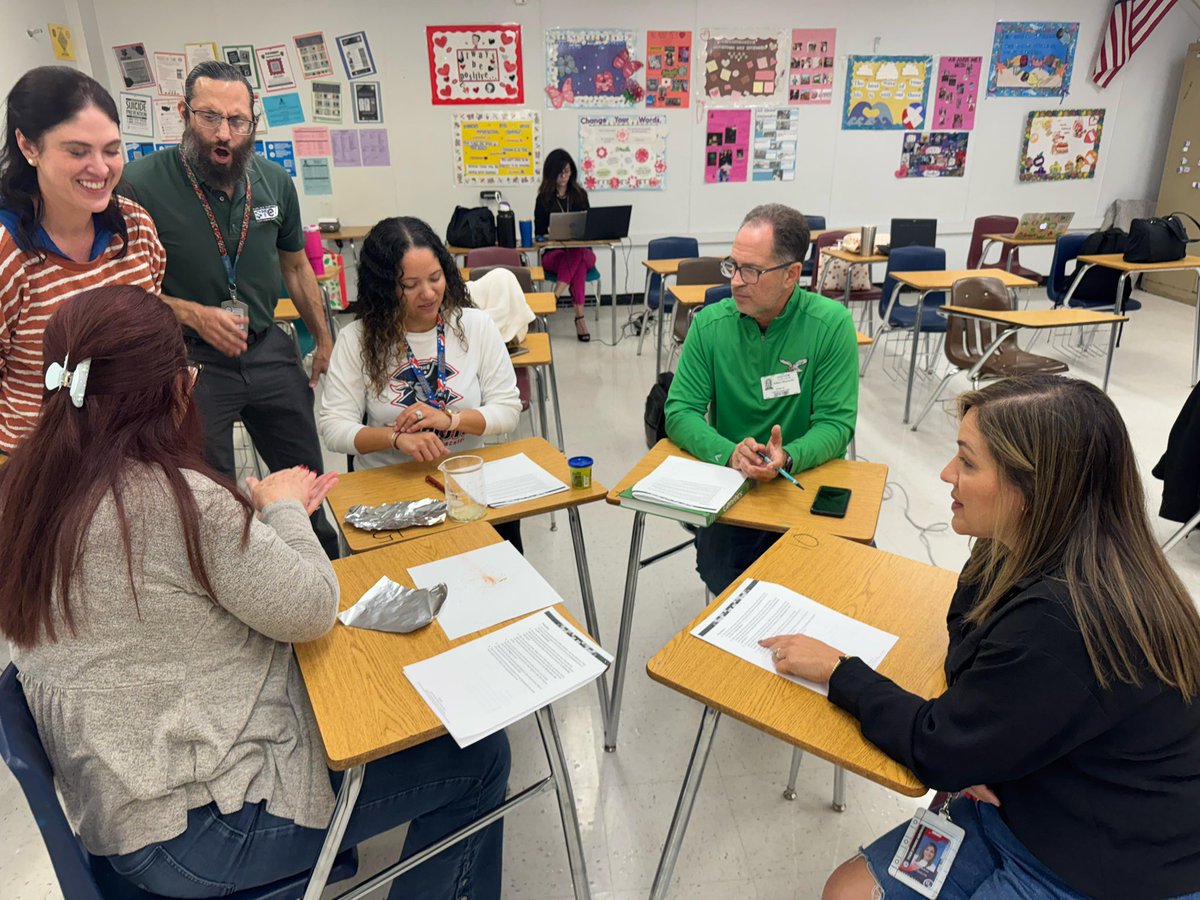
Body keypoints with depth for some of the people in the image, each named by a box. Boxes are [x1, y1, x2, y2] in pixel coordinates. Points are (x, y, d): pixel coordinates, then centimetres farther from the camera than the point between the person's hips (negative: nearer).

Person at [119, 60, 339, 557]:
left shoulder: (275, 181, 1)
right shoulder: (142, 183, -14)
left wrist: (325, 340, 12)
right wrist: (194, 315, -22)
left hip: (268, 349, 4)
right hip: (190, 360, -4)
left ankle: (328, 563, 41)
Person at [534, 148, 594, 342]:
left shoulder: (580, 195, 12)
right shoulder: (544, 198, 6)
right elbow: (539, 231, 4)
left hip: (582, 250, 2)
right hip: (554, 254, -2)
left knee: (579, 254, -38)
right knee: (577, 257, -38)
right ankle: (579, 317, -45)